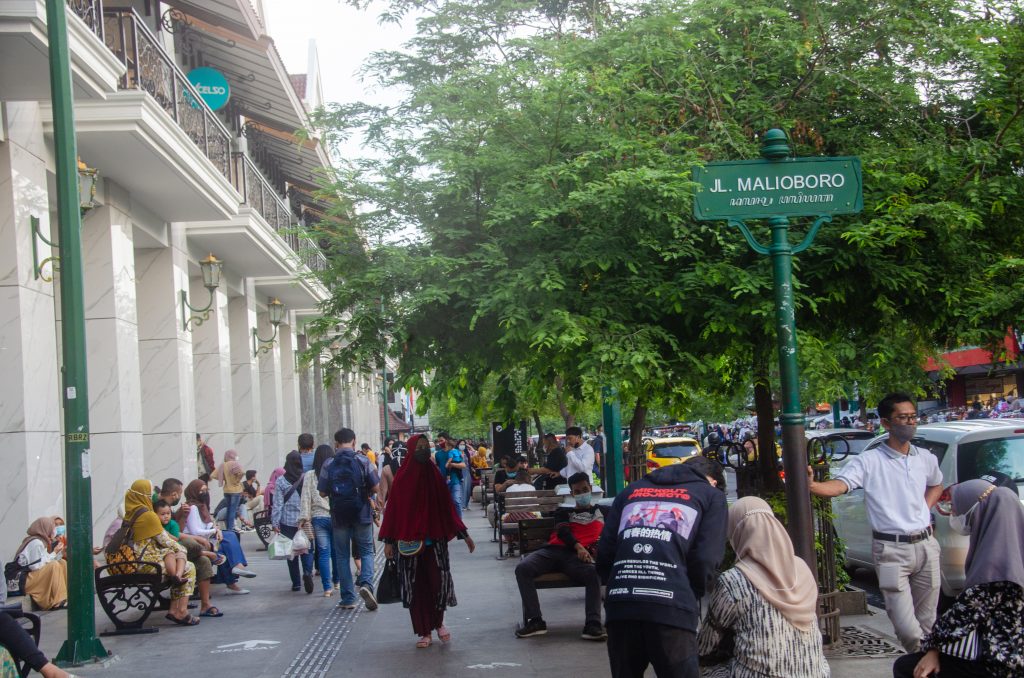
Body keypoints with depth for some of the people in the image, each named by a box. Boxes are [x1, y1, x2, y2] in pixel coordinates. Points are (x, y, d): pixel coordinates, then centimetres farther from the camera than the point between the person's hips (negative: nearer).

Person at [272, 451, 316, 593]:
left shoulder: (281, 481, -6)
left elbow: (278, 503, -6)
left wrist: (275, 522, -2)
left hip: (288, 521, 0)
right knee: (306, 549, 7)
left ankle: (296, 583, 12)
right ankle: (307, 572, -19)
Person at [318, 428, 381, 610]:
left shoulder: (328, 465, -3)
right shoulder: (363, 461, -6)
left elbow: (322, 492, -1)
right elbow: (376, 488, -7)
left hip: (339, 515, 1)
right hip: (361, 513, -1)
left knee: (342, 555, 10)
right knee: (366, 551, 11)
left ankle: (347, 598, 10)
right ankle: (366, 583, -14)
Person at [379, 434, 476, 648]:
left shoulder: (435, 475, 5)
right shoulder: (403, 477, -2)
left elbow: (447, 507, 9)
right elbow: (393, 509, -1)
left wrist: (464, 534, 9)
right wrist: (389, 541, -5)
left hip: (435, 540, 1)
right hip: (410, 542, -1)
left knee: (439, 581, -5)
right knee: (416, 585, 1)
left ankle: (438, 622, 21)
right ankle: (423, 631, 13)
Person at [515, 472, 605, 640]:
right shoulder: (564, 511, 29)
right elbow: (562, 531, 9)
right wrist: (578, 546, -14)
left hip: (577, 556, -2)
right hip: (553, 551, 2)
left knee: (593, 573, -37)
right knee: (522, 568, -27)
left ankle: (593, 625, -42)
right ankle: (535, 621, -29)